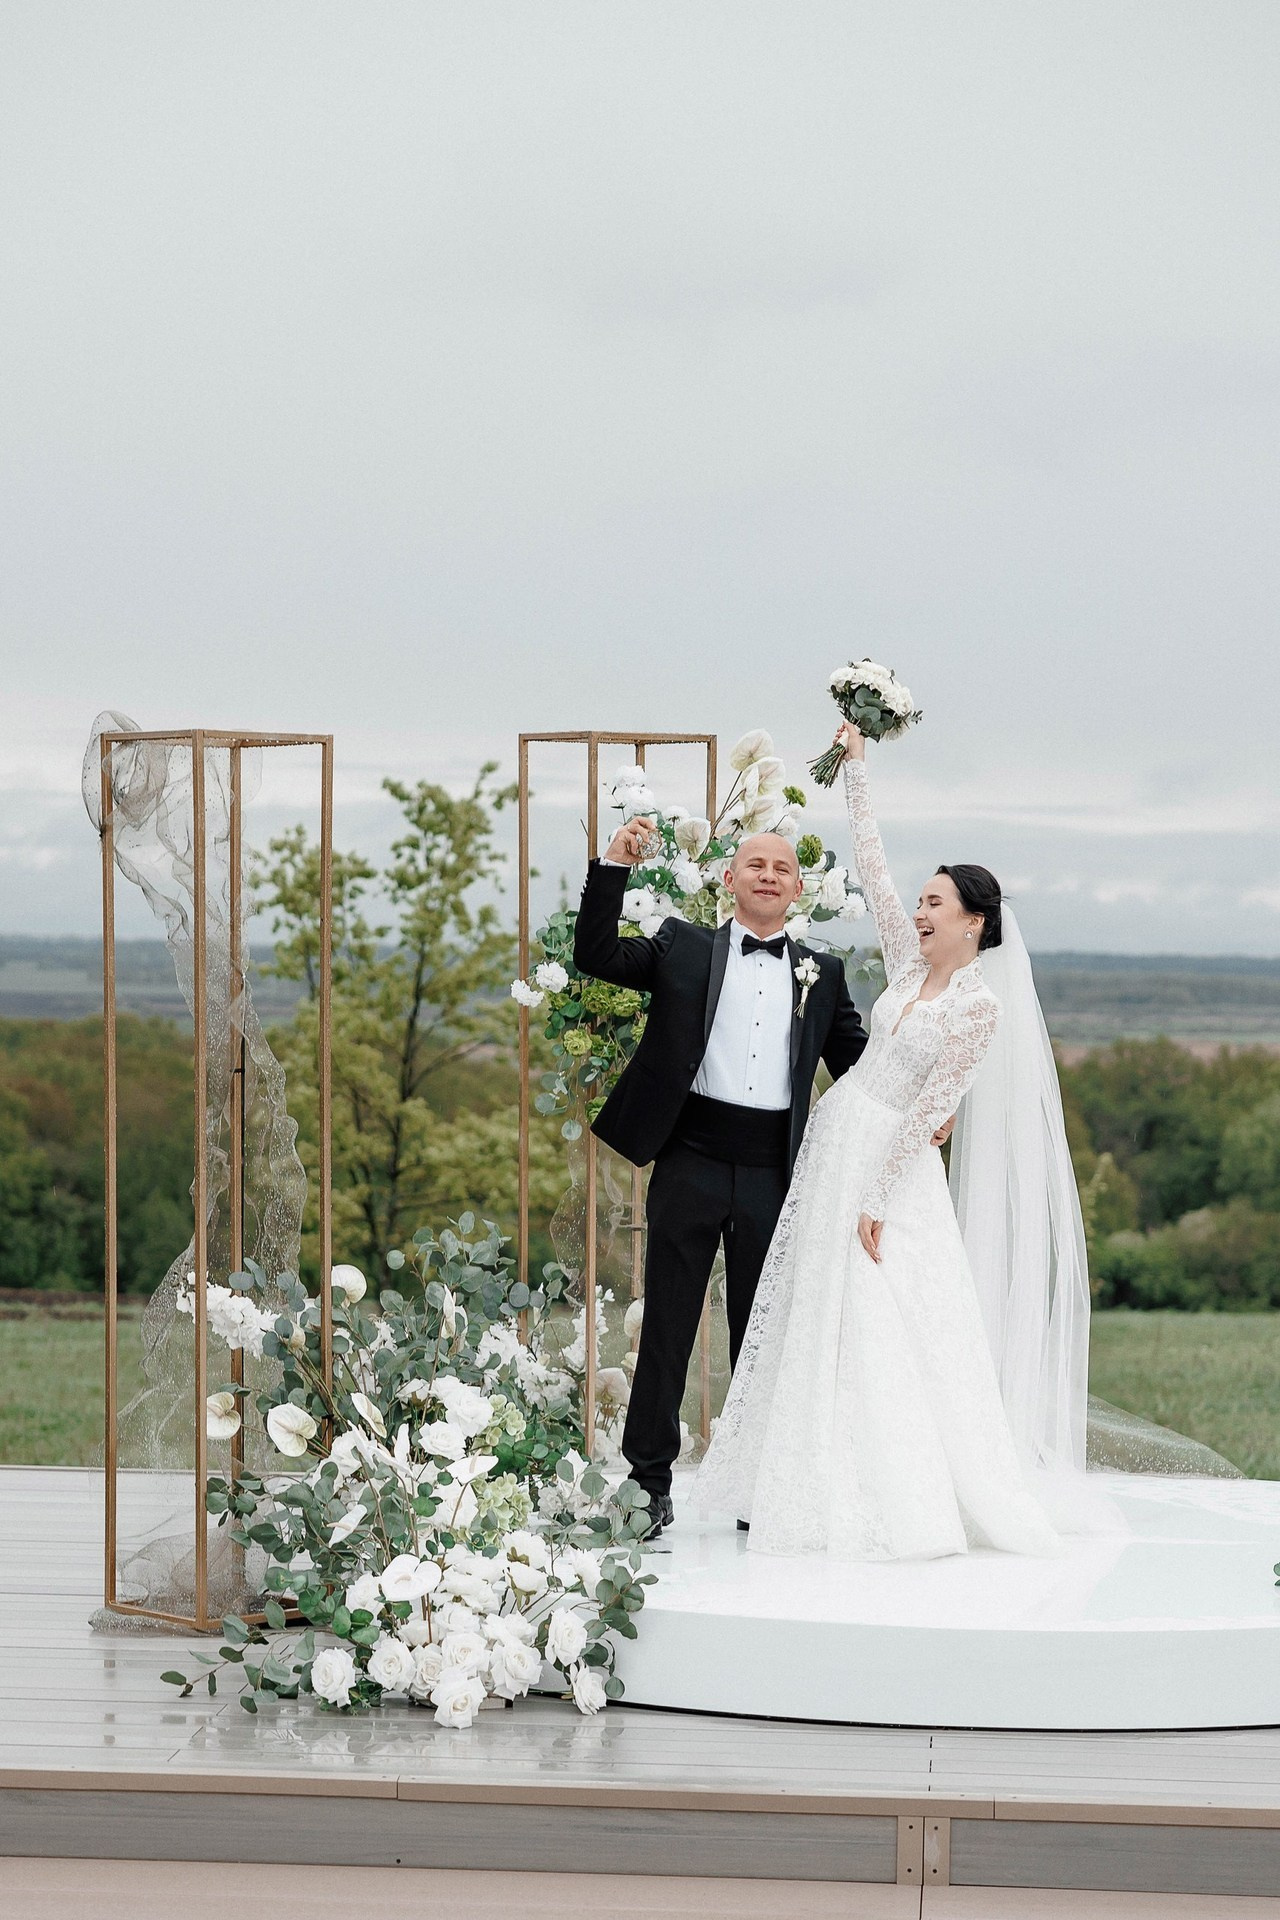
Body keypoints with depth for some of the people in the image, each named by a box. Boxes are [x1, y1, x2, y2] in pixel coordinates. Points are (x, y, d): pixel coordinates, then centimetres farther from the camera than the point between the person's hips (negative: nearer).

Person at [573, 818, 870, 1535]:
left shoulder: (823, 973, 12)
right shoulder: (683, 949, 8)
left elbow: (858, 1063, 13)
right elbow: (596, 955, -2)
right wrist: (615, 865, -10)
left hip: (774, 1173, 2)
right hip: (691, 1162, -2)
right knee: (668, 1328, 3)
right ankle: (649, 1480, 10)